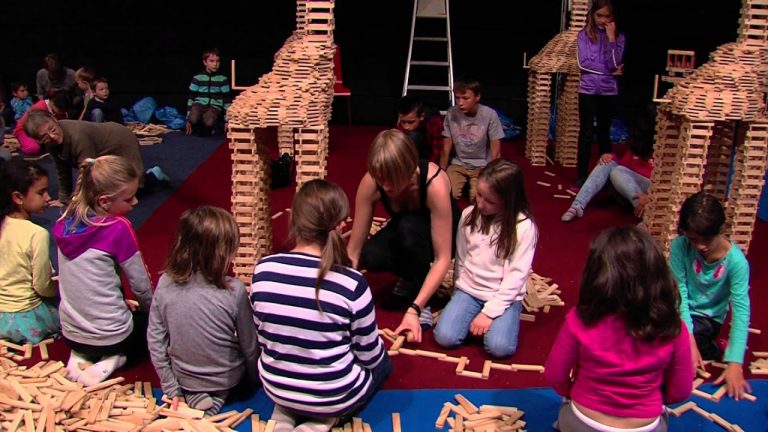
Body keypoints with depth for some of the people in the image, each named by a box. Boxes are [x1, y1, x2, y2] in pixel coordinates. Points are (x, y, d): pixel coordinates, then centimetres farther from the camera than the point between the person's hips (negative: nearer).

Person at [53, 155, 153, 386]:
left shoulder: (66, 222, -2)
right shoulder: (118, 228, -21)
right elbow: (141, 285, -11)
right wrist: (153, 310, 9)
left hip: (70, 334, 6)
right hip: (110, 336, -5)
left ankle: (81, 356, 11)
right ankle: (112, 358, 1)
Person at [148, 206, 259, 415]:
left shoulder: (165, 285, -17)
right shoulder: (234, 291, -25)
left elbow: (155, 341, -9)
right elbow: (249, 346, -12)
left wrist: (172, 390, 3)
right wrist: (256, 378, 8)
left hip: (183, 379, 0)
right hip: (227, 380, 1)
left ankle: (193, 396, 7)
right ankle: (219, 394, 14)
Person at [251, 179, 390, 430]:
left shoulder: (263, 270, -15)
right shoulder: (351, 283, -25)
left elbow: (263, 339, 0)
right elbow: (369, 356, -11)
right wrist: (379, 350, 13)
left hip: (276, 388, 4)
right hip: (334, 395, -3)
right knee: (382, 363, 27)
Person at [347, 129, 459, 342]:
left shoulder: (434, 183, -37)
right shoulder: (371, 182, -28)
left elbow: (442, 258, -35)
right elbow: (354, 250, -24)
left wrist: (414, 308, -41)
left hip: (439, 235, -3)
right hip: (406, 233, 3)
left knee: (409, 227, -37)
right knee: (370, 257, -29)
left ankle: (424, 302, -14)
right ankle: (411, 278, 4)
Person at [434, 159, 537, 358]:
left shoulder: (523, 227, -15)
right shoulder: (469, 215, -3)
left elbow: (516, 275, -15)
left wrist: (490, 311, -18)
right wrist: (460, 291, 9)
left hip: (504, 296, -3)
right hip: (468, 290, 3)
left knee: (499, 347, -25)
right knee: (445, 337, -17)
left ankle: (488, 317, 6)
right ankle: (476, 317, 10)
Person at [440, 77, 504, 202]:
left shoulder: (490, 115, -17)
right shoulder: (451, 113, -10)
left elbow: (495, 153, -11)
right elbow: (446, 148, -3)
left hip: (482, 166, -2)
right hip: (458, 164, 2)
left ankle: (472, 184, 10)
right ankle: (465, 182, 11)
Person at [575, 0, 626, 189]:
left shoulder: (618, 36, 3)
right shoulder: (584, 35, 0)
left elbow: (614, 64, -9)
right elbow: (583, 63, -9)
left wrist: (611, 38, -13)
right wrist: (609, 71, -9)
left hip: (609, 92, 1)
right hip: (588, 91, -1)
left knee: (604, 133, 10)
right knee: (586, 134, 0)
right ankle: (582, 176, 5)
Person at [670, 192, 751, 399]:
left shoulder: (736, 261, -23)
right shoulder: (680, 246, -20)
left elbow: (741, 311, -24)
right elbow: (679, 292, -18)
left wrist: (735, 364, -31)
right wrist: (688, 339, -28)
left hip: (706, 317, -3)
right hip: (679, 310, 3)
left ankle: (711, 349, 1)